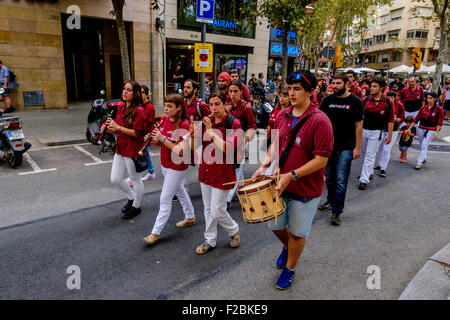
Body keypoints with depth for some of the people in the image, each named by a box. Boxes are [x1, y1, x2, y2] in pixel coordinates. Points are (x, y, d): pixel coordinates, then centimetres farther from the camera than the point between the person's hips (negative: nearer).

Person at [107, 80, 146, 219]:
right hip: (120, 149, 8)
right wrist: (111, 129, -4)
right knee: (115, 179, 14)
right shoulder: (121, 108, 10)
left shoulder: (139, 110, -15)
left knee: (135, 179, 8)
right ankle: (131, 197, 38)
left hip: (133, 150, -8)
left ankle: (136, 206, 28)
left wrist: (118, 127, -23)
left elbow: (137, 133, -21)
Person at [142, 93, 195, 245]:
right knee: (179, 191, 23)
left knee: (165, 198, -3)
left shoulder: (184, 125, -22)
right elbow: (159, 142, 10)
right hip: (165, 164, 8)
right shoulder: (164, 119, 0)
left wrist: (163, 138, -29)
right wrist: (152, 140, -12)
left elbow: (180, 151, -28)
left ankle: (155, 233, 8)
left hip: (177, 167, -8)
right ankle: (190, 217, 44)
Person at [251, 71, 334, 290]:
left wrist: (292, 176, -25)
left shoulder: (319, 121, -19)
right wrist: (264, 165, -5)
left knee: (298, 232, 14)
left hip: (306, 188, -5)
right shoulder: (283, 115, 2)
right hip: (280, 184, 6)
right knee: (275, 225, 20)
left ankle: (289, 268, 38)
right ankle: (287, 248, 53)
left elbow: (321, 159, -21)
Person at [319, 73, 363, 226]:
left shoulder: (355, 102, -4)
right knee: (329, 177, 16)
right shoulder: (328, 100, 4)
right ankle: (331, 201, 37)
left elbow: (359, 125, -2)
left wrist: (357, 147, -5)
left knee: (341, 180, -4)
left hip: (346, 147, -4)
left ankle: (337, 211, 7)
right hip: (329, 144, 4)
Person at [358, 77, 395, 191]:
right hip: (363, 130, 4)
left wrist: (389, 135, -3)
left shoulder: (388, 102, -6)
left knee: (370, 157, -3)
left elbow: (390, 120, -2)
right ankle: (369, 172, 38)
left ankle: (364, 180, 0)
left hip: (376, 132, -4)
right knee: (366, 154, 17)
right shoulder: (366, 100, 0)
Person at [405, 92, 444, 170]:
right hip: (421, 128, 4)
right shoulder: (423, 108, 4)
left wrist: (436, 132, -16)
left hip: (431, 130, -4)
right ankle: (424, 158, 40)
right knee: (422, 145, 16)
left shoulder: (439, 109, -5)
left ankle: (419, 163, -9)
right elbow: (416, 119, 8)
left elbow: (439, 122, -7)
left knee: (424, 145, -11)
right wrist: (409, 128, 5)